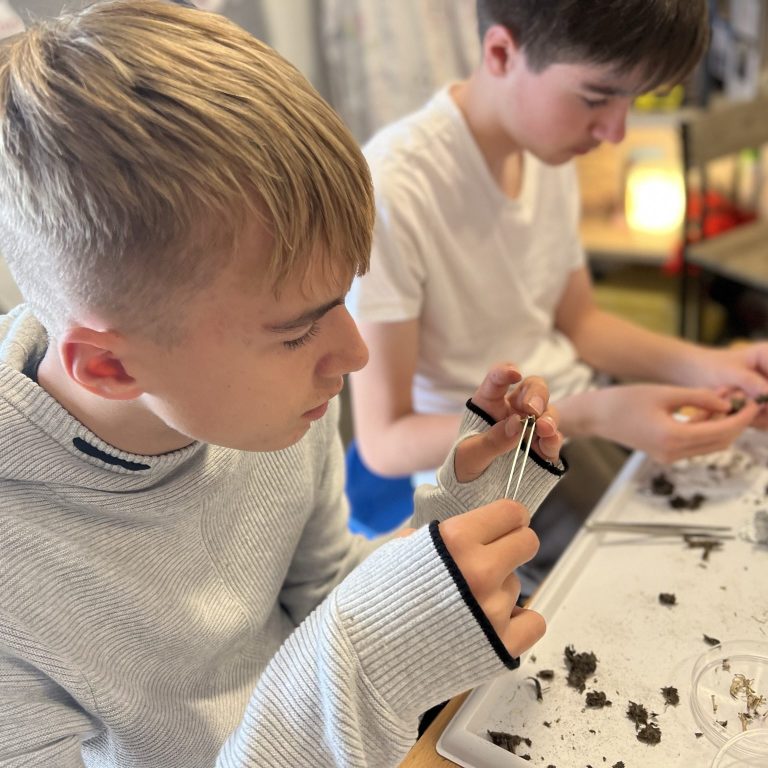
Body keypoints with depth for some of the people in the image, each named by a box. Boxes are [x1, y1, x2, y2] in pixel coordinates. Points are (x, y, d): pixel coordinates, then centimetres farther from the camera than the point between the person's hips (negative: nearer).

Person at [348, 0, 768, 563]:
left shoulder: (547, 146, -3)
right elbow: (385, 442, -23)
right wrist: (591, 417, -31)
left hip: (577, 410, 7)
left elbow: (579, 322, 8)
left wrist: (706, 366, -9)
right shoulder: (391, 190, -27)